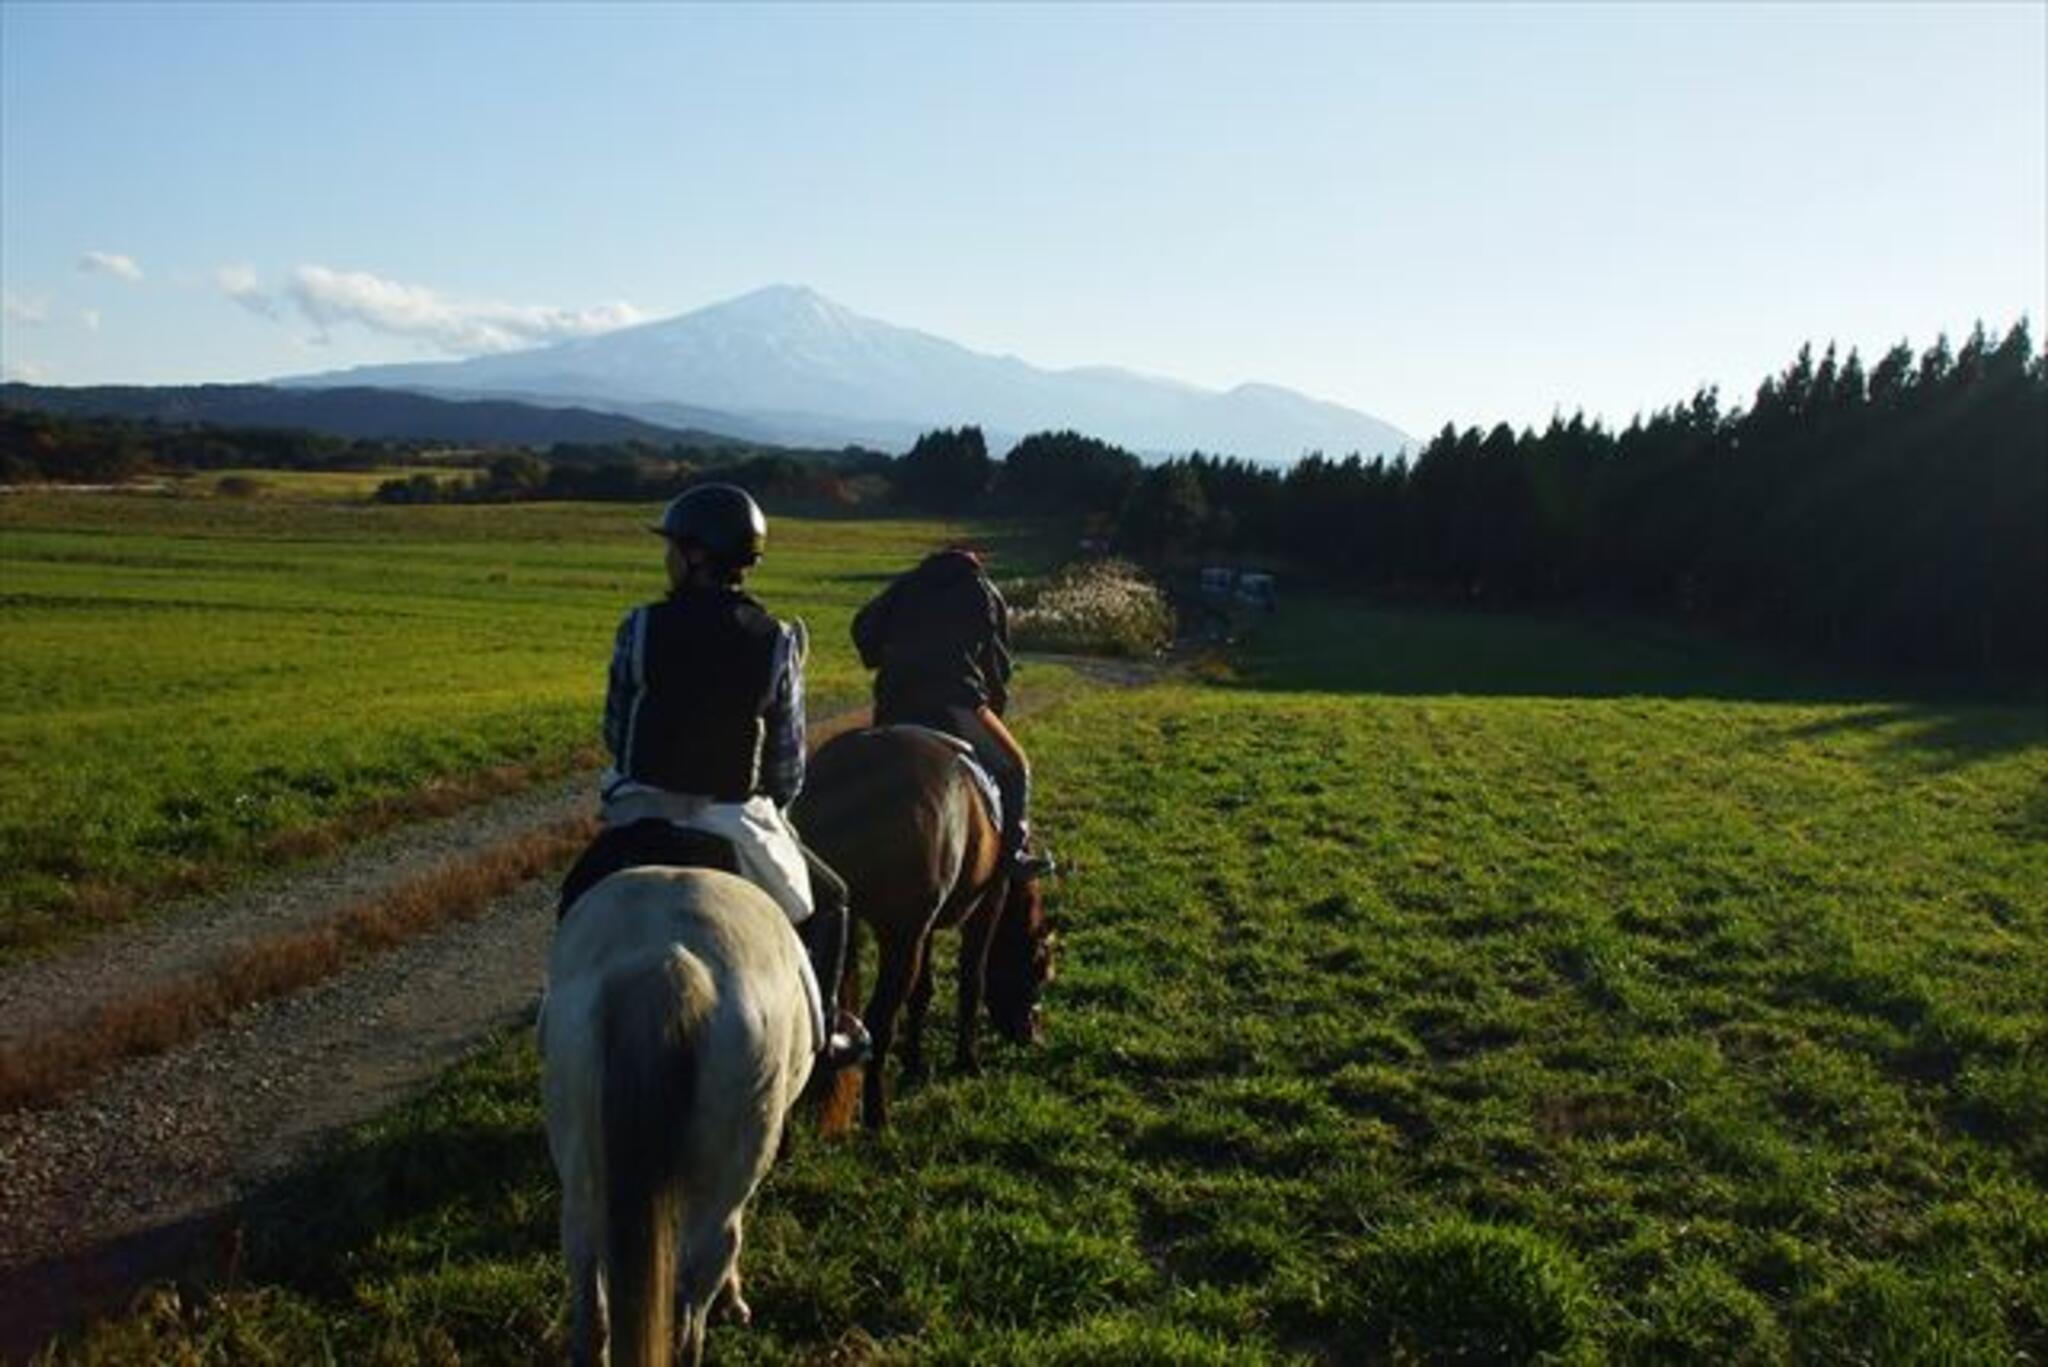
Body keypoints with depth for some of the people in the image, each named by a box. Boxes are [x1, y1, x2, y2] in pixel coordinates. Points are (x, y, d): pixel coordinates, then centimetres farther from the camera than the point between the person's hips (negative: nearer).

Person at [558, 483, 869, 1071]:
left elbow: (615, 734, 3)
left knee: (578, 904, 31)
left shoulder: (641, 629, -8)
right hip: (739, 822, -1)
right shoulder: (776, 643, -8)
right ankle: (816, 1037, 22)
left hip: (640, 818, 1)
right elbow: (789, 763, -3)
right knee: (827, 902, 23)